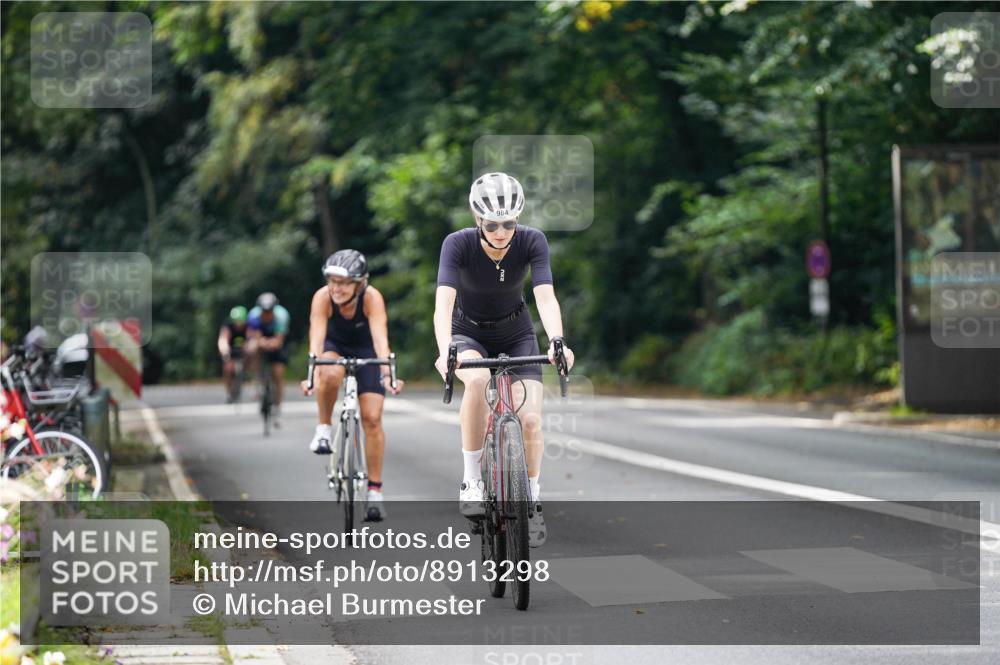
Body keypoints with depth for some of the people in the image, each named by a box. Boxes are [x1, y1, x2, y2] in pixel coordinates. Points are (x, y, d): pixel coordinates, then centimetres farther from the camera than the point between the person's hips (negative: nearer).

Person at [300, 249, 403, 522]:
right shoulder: (322, 297, -31)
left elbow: (380, 337, -43)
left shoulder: (372, 297, -32)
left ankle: (374, 491, -2)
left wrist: (387, 374, -58)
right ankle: (324, 429, -11)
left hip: (366, 350, 0)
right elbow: (317, 337, -41)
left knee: (372, 418, -10)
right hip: (335, 346, 0)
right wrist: (311, 373, -57)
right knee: (330, 374, -37)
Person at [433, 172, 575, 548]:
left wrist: (557, 341, -50)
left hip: (516, 334, 2)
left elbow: (545, 296, -32)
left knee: (530, 418, -16)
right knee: (477, 380, -36)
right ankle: (472, 481, -23)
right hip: (468, 334, -2)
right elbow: (444, 302, -38)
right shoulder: (458, 244, -27)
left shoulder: (531, 242, -22)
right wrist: (444, 351, -55)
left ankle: (533, 502, 8)